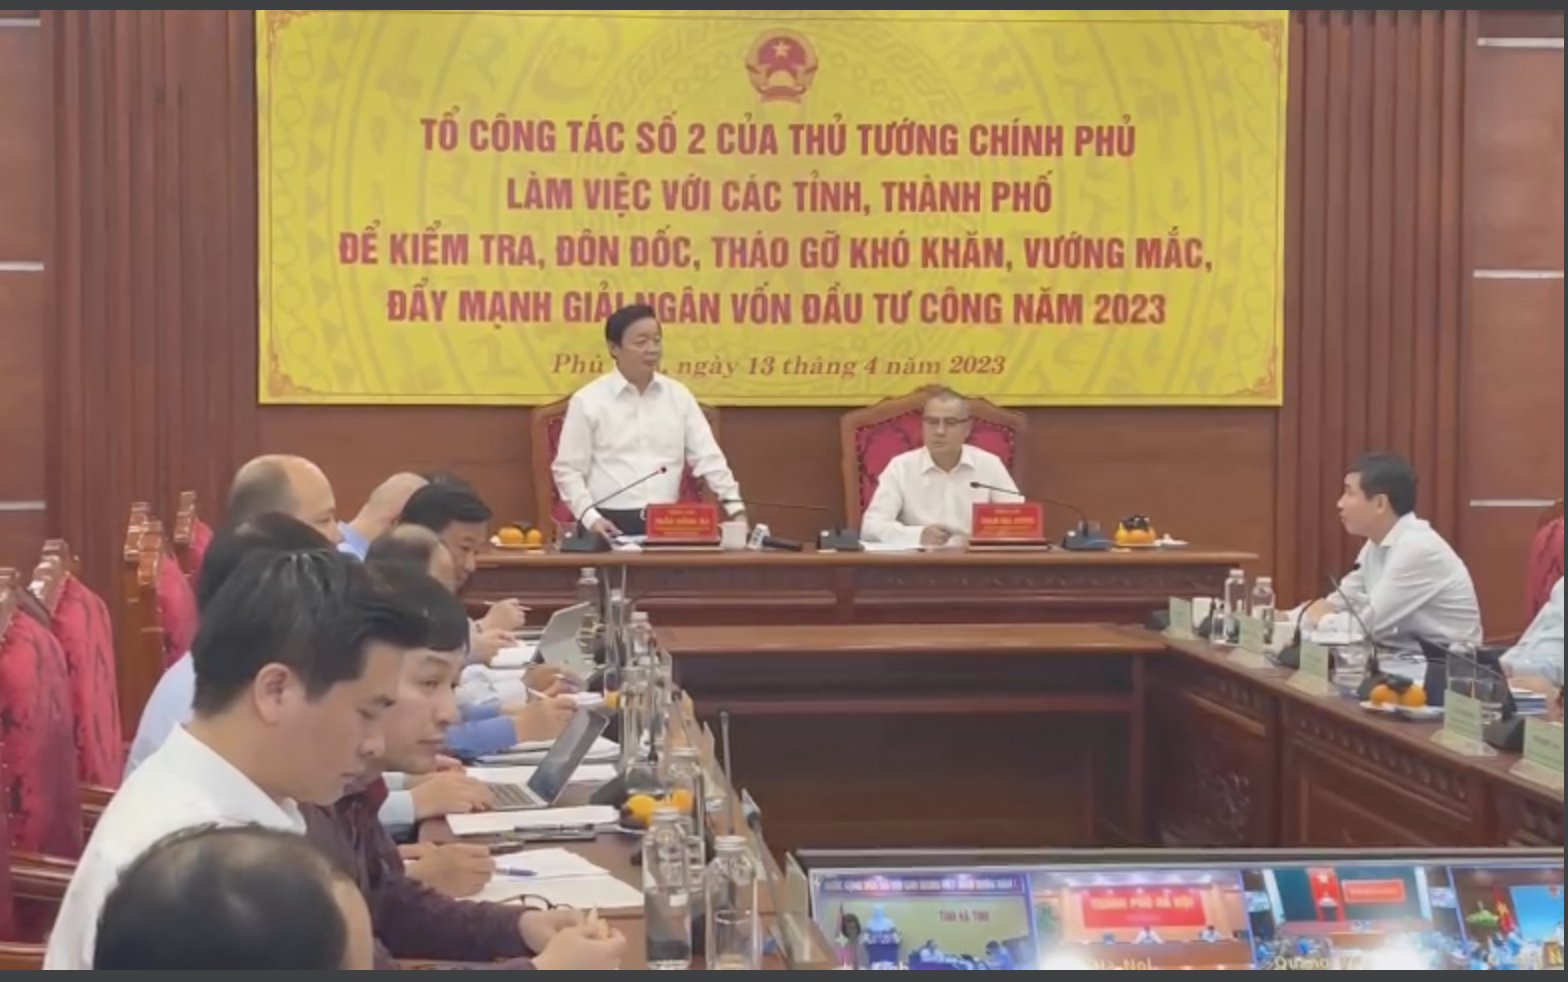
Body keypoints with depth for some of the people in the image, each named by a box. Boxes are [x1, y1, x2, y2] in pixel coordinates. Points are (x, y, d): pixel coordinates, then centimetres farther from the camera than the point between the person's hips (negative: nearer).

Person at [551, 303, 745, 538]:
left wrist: (735, 507, -2)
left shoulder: (679, 396, 8)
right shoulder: (588, 401, -1)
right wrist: (590, 517, -12)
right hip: (612, 524, -3)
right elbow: (568, 469, 0)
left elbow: (708, 456, 8)